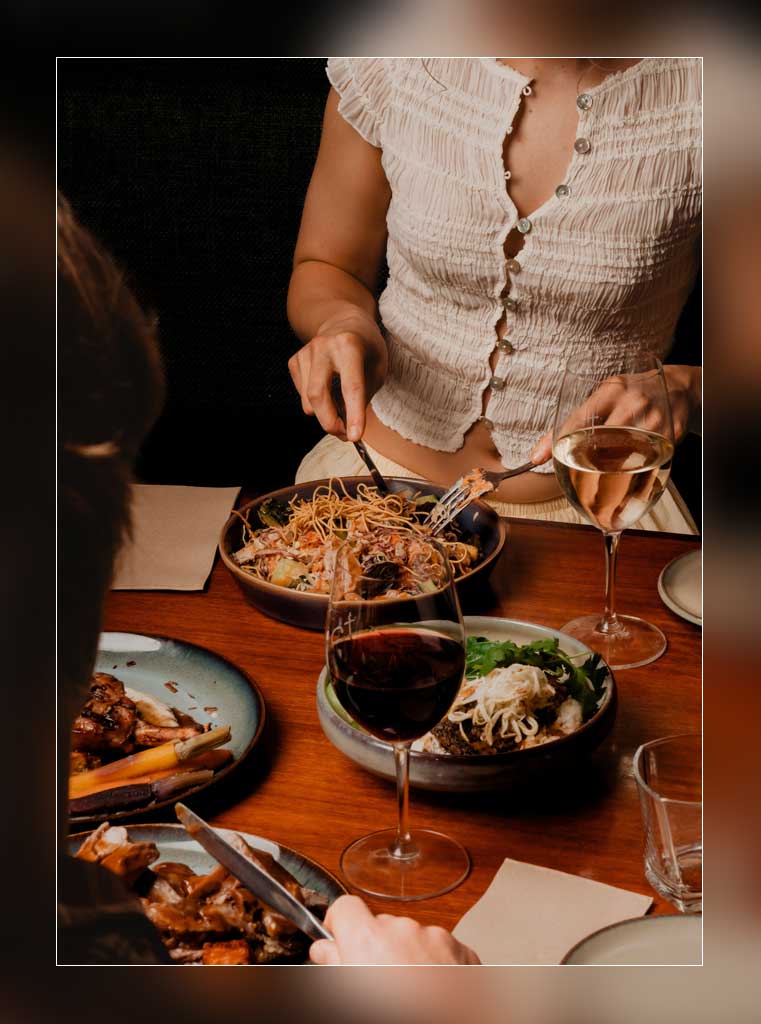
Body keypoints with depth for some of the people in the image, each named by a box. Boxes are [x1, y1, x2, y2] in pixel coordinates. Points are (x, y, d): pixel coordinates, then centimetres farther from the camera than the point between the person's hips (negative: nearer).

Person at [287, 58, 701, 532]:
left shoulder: (692, 91, -10)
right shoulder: (388, 65, -5)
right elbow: (323, 268, 9)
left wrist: (682, 387, -23)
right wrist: (343, 320, -13)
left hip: (592, 503, 0)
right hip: (384, 473, 1)